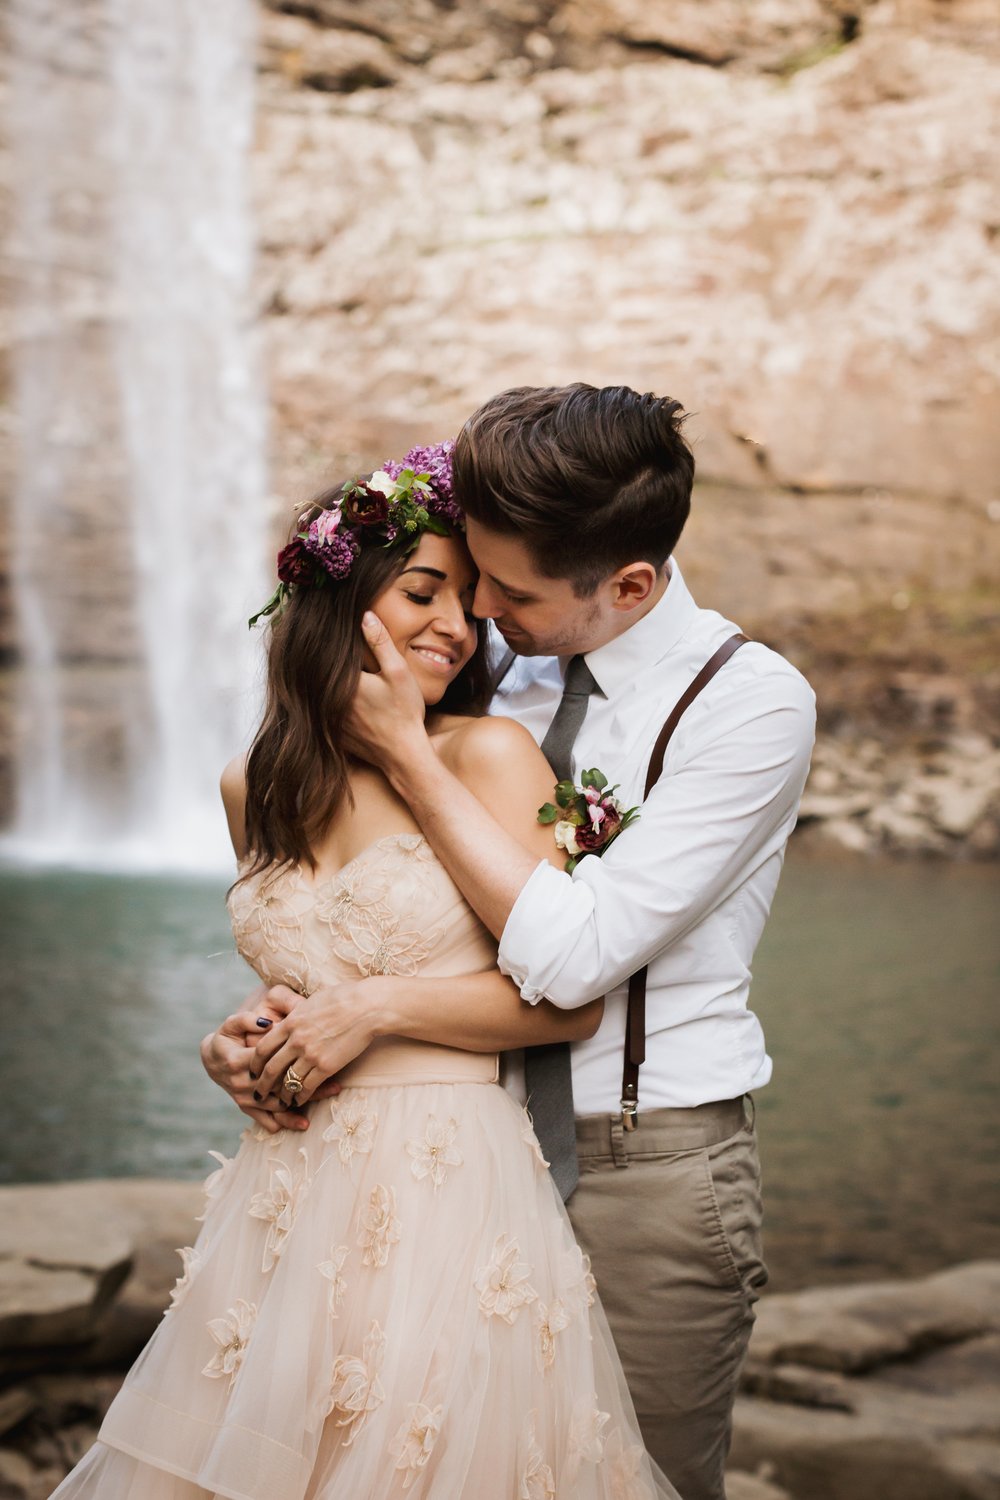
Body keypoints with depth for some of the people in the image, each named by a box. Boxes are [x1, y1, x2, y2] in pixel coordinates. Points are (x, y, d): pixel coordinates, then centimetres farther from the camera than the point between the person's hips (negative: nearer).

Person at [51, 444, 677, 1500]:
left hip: (445, 1186, -5)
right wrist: (250, 1042, 4)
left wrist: (378, 1010, -13)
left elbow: (572, 998, -11)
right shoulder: (252, 788, 9)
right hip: (288, 1198, 5)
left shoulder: (487, 757, -7)